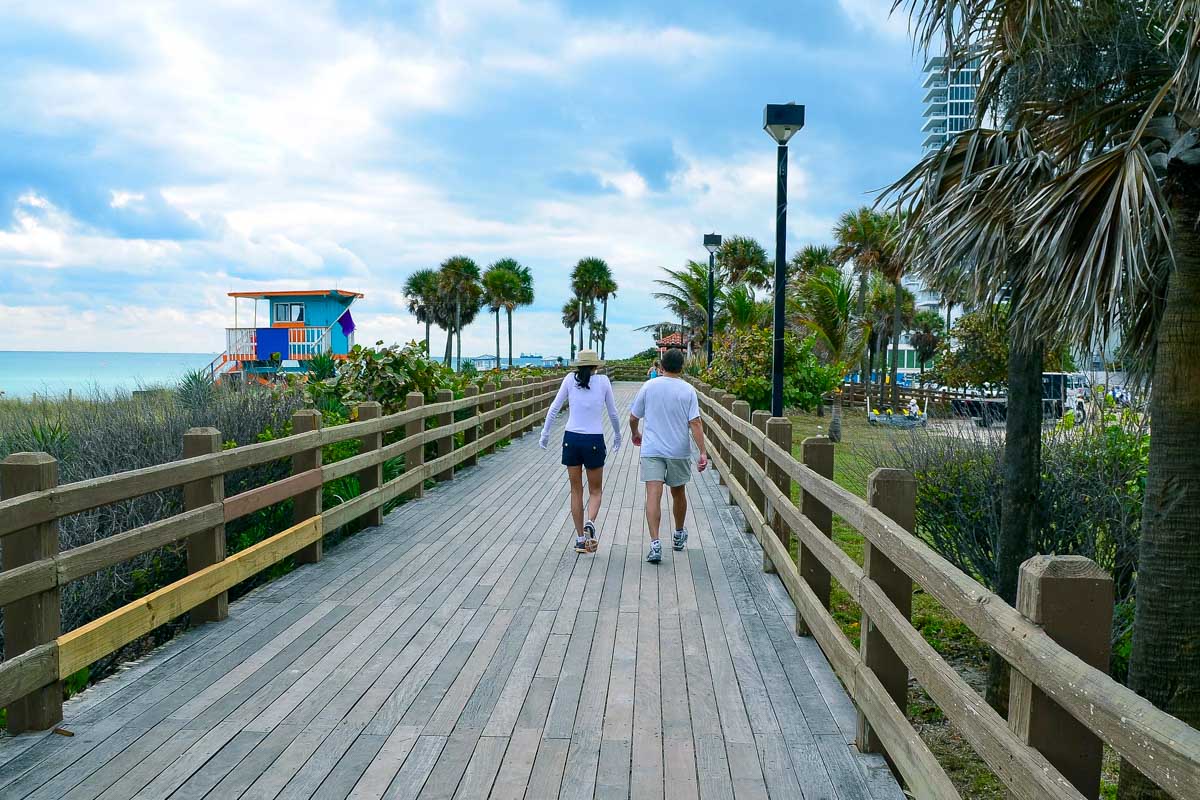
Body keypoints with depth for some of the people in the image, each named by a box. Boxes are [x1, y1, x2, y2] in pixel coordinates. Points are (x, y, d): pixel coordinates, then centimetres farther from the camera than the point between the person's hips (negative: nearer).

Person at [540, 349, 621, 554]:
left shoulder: (570, 379, 1)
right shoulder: (603, 381, -1)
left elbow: (554, 408, 2)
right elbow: (613, 413, 6)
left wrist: (545, 433, 12)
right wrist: (617, 435, 21)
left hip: (571, 439, 1)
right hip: (594, 441, -1)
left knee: (576, 490, 12)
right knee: (596, 490, 13)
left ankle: (580, 539, 13)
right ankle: (590, 522, -15)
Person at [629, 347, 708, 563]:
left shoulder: (648, 387, -2)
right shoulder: (688, 390, -4)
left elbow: (633, 418, 5)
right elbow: (695, 423, -11)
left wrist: (635, 433, 25)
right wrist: (702, 452, -9)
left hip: (651, 450, -1)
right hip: (679, 451, 1)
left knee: (653, 496, -6)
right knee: (678, 493, 19)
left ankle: (655, 544, -17)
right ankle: (679, 535, 37)